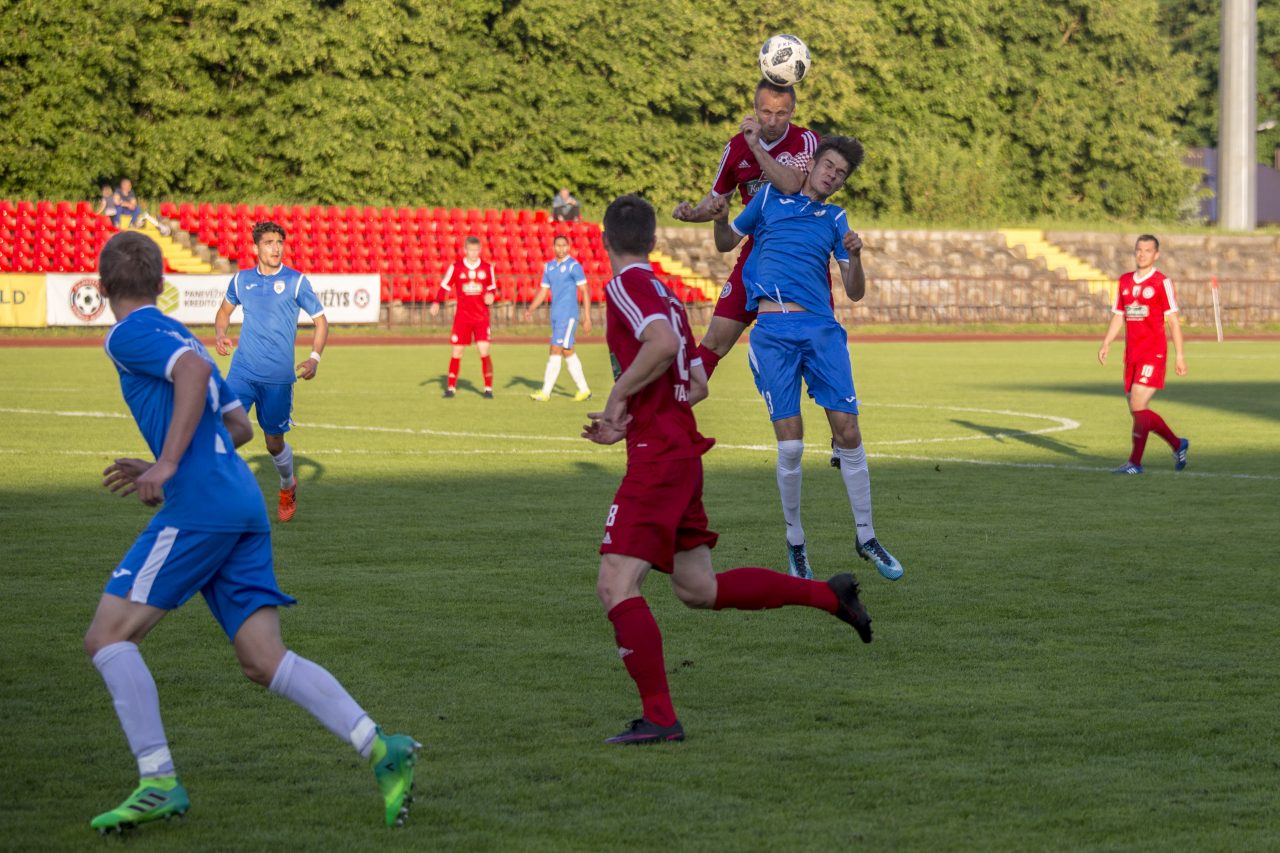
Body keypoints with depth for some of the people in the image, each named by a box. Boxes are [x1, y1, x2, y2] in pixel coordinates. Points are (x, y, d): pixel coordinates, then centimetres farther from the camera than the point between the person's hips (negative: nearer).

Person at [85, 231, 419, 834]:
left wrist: (167, 464, -20)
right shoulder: (176, 335, 26)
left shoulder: (130, 335, 0)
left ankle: (159, 782, -11)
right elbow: (239, 427, 29)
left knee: (108, 636, -3)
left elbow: (194, 370, -19)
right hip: (243, 505, 9)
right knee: (264, 660, 3)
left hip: (199, 506, -9)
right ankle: (380, 750, -12)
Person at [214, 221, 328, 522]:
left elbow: (320, 320, 4)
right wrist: (220, 334, 2)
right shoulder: (241, 280, 6)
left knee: (274, 443, 8)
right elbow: (225, 310, 24)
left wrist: (314, 358, -9)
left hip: (278, 377, -2)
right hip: (242, 372, 2)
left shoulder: (296, 281, -2)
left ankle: (287, 487, 38)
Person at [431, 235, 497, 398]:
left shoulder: (487, 268, 2)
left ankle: (488, 389, 1)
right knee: (456, 351, 1)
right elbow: (445, 286, 5)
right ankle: (451, 388, 13)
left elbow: (492, 287, 13)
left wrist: (491, 295, -9)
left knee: (484, 351, -10)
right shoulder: (456, 267, -1)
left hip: (482, 317, 0)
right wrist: (437, 303, -8)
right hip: (462, 316, 0)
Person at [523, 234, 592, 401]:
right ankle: (584, 390, 19)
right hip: (555, 315, 7)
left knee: (556, 350, -11)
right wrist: (530, 310, 4)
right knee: (568, 352, 11)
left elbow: (585, 291, -7)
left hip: (568, 315, -7)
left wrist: (587, 317, -11)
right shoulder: (549, 267, 12)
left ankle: (545, 392, -11)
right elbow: (543, 291, 17)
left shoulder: (574, 266, -7)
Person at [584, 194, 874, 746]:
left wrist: (617, 397, -16)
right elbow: (698, 385, 21)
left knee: (615, 586, -10)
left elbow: (663, 344, -28)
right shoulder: (666, 295, 18)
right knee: (698, 588, 18)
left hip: (657, 458, -9)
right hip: (679, 449, 9)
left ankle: (659, 717, -13)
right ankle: (828, 594, 22)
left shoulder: (626, 285, -9)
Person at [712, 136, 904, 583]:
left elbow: (855, 292, 14)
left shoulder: (835, 219, 18)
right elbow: (727, 243, 24)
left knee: (848, 433, -5)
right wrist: (721, 219, 2)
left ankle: (866, 537, 9)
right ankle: (795, 543, 10)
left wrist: (854, 257, -7)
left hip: (821, 328, 2)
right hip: (773, 332, -2)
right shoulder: (770, 197, 15)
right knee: (790, 445, -7)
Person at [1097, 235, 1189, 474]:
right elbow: (1118, 317, 18)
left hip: (1153, 354, -7)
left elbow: (1173, 321, -5)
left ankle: (1135, 462, -9)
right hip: (1132, 354, 7)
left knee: (1138, 405, -14)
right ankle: (1178, 445, 25)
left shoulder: (1162, 282, -4)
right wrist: (1106, 344, 4)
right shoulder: (1125, 281, 13)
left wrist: (1179, 356, -8)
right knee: (1138, 410, 8)